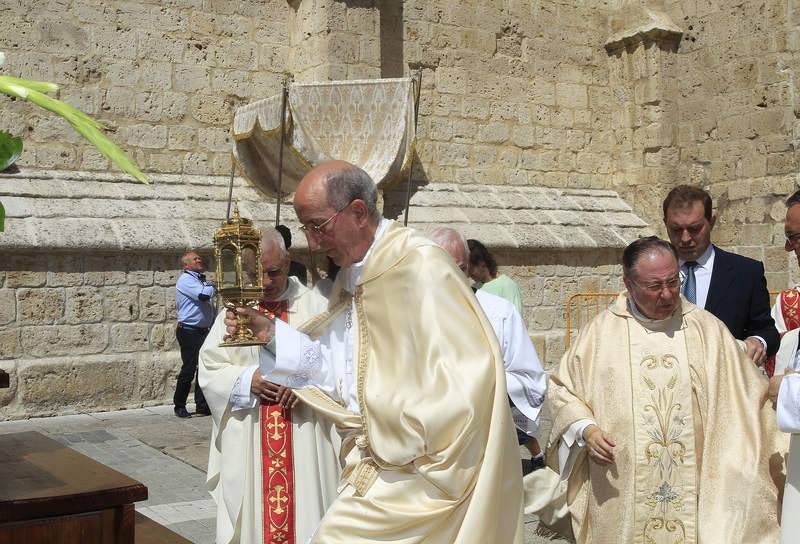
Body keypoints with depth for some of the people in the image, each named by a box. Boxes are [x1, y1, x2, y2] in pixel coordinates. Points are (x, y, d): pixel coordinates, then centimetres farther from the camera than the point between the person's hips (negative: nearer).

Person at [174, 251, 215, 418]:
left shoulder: (201, 280, 18)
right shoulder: (185, 280, -10)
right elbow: (203, 295, -24)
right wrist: (212, 286, -6)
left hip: (203, 331, 9)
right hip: (189, 331, -9)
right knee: (188, 369, -5)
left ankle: (202, 405, 16)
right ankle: (179, 406, 6)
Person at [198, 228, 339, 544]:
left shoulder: (315, 306, 1)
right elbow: (209, 370, 3)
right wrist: (247, 379, -13)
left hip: (305, 441, -1)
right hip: (247, 443, 1)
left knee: (303, 510, 3)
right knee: (252, 516, 6)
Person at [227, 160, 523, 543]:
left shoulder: (420, 265, -18)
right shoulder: (351, 277, 10)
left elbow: (468, 366, -22)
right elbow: (338, 364, 12)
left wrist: (420, 449, -17)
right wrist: (269, 333, 3)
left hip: (415, 466, -8)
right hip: (378, 460, 8)